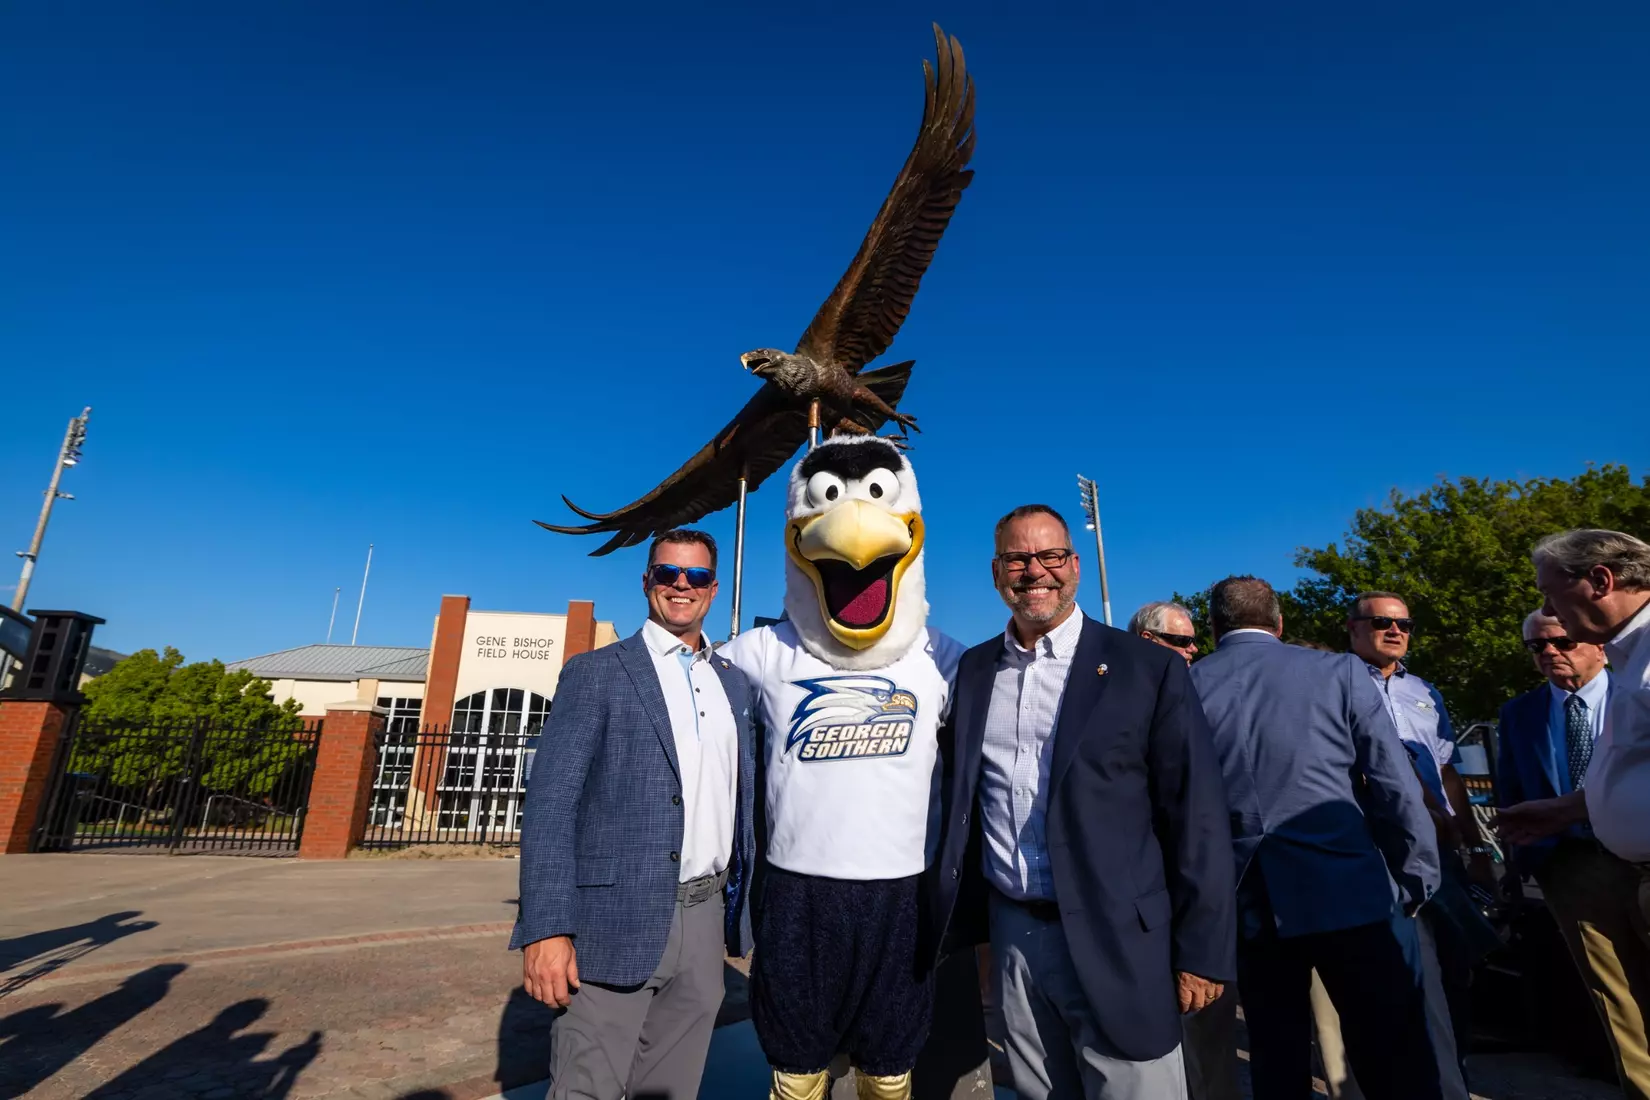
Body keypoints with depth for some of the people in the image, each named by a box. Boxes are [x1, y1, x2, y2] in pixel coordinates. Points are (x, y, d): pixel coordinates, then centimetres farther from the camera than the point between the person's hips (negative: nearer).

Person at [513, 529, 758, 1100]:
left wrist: (743, 903, 12)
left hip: (706, 918, 5)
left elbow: (742, 794, 14)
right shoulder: (595, 673, -4)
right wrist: (547, 927, -18)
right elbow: (550, 802, -10)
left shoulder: (734, 681, 11)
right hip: (618, 921, -4)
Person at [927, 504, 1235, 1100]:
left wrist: (1202, 950, -8)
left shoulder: (1148, 669, -7)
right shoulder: (973, 669, 4)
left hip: (1116, 941, -3)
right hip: (1011, 934, 4)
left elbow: (1196, 816, -7)